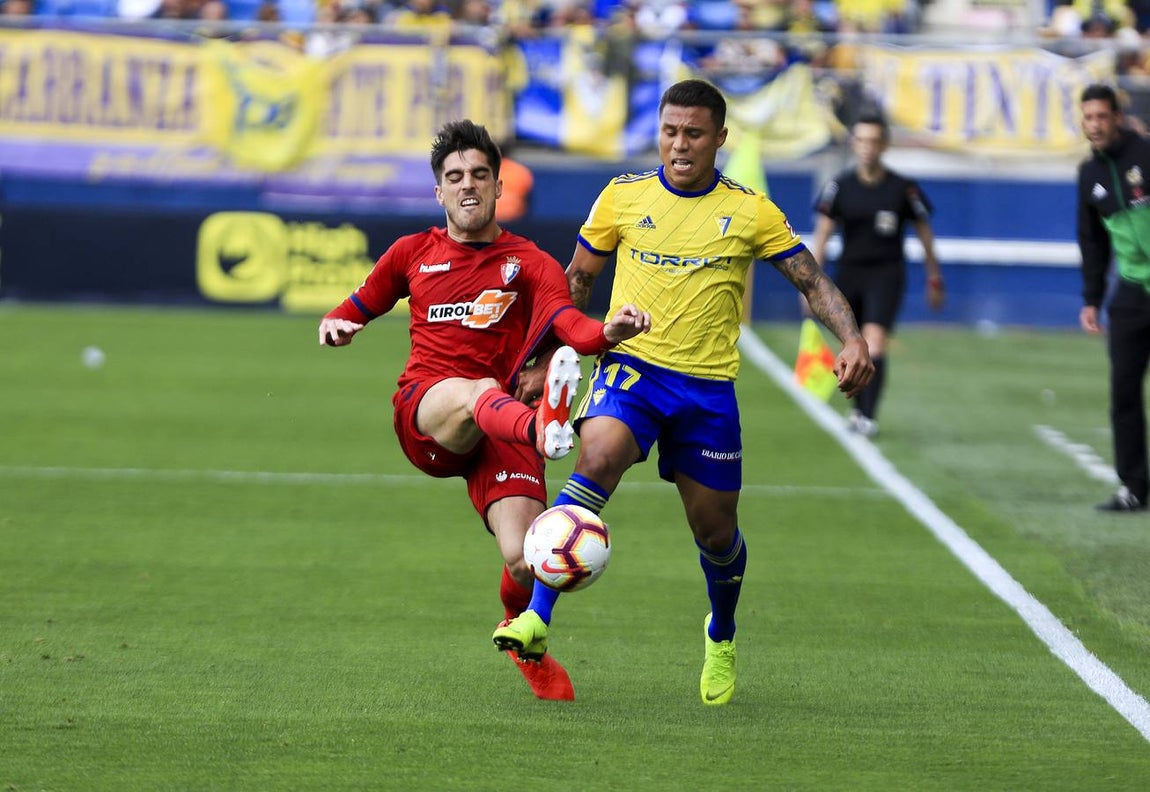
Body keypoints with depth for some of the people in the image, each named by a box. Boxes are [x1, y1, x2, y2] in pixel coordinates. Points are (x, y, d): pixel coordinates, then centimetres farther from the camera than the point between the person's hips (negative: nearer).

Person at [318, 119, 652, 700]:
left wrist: (609, 332, -32)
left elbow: (570, 326, -8)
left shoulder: (530, 264, 10)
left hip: (497, 426, 0)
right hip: (422, 411, 0)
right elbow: (357, 306, 30)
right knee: (480, 391, -39)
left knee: (526, 562, -18)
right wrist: (336, 325, 4)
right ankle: (542, 427, -76)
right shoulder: (413, 253, 18)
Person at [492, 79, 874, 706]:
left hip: (708, 385, 1)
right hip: (632, 366, -1)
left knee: (715, 530, 8)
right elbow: (576, 278, 14)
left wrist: (851, 339, -12)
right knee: (596, 460, -31)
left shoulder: (751, 212, 1)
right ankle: (537, 619, -34)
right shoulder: (623, 197, 3)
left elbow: (812, 282, 4)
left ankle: (721, 636, 41)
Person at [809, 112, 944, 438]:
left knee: (874, 341, -19)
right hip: (849, 273, 3)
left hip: (887, 274, -3)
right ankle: (858, 406, 32)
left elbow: (924, 231, 6)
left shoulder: (903, 189, -5)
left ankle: (868, 416, -22)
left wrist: (934, 280, 10)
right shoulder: (839, 186, -2)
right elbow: (822, 234, -3)